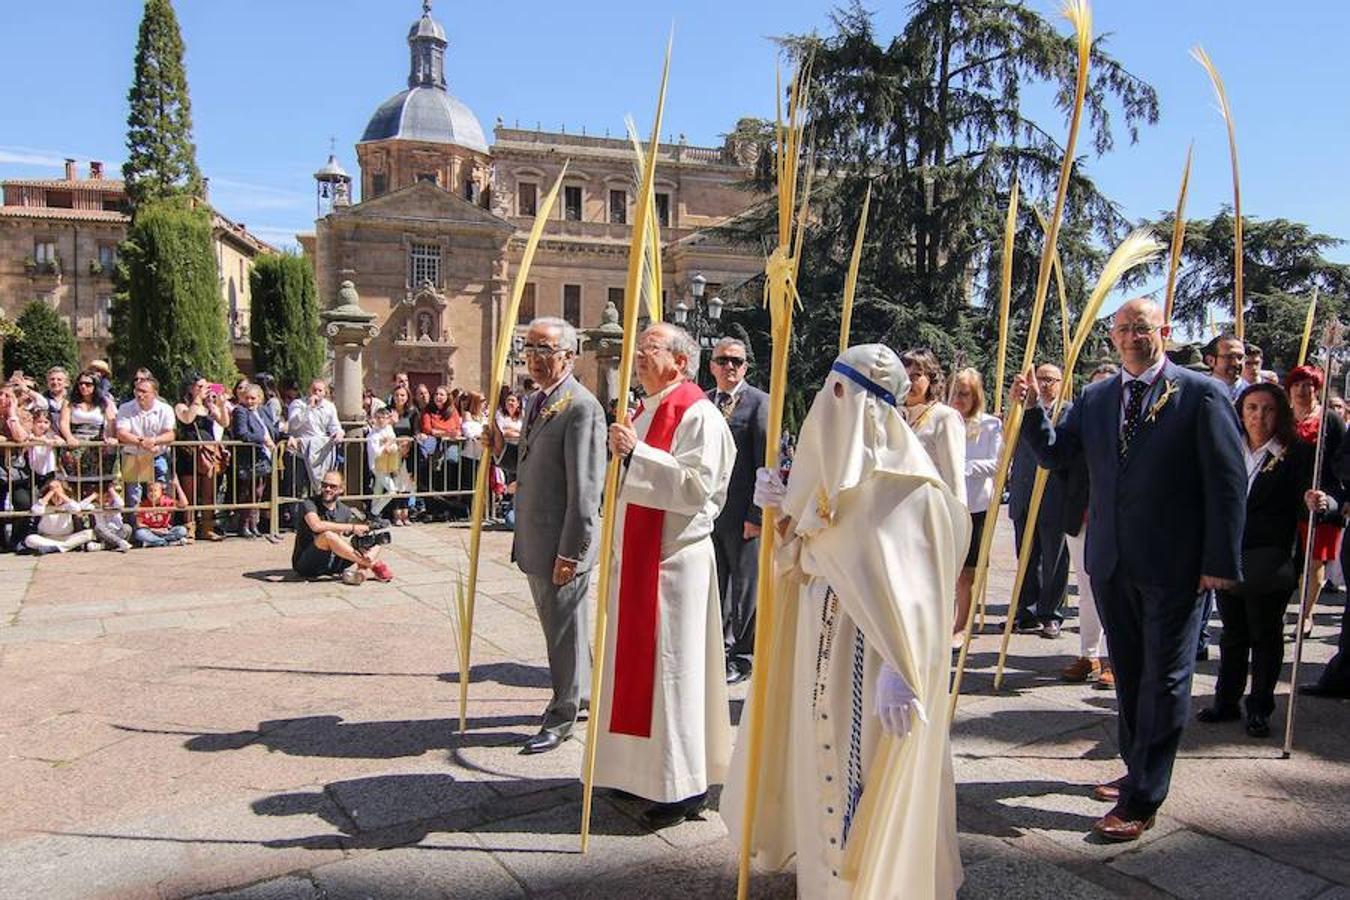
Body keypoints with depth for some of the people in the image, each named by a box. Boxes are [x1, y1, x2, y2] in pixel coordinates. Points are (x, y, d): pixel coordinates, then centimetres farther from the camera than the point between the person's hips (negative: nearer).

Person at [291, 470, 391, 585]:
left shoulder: (344, 510, 7)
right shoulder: (309, 504, -10)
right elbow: (317, 526, -30)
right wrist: (352, 527, -26)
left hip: (332, 563, 6)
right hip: (306, 564, -6)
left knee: (374, 544, -3)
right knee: (327, 535, -33)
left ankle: (361, 571, -38)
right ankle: (374, 564, -27)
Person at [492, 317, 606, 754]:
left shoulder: (581, 407, -18)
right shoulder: (535, 400, 12)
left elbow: (585, 488, -21)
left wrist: (570, 552, -21)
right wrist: (502, 447, 2)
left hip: (563, 544, -9)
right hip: (534, 539, 9)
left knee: (565, 631, 5)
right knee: (560, 627, 22)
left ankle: (562, 717, 21)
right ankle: (583, 693, 40)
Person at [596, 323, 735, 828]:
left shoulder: (698, 415, -12)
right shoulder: (644, 412, 15)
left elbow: (698, 486, -24)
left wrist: (635, 453, -25)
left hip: (673, 562, -9)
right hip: (634, 558, 9)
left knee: (670, 668, -2)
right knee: (635, 662, 14)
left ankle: (684, 786, 11)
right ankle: (643, 769, 28)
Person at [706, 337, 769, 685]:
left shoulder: (759, 403, -6)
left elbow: (767, 463, -10)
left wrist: (757, 514, -13)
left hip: (742, 513, -5)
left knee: (745, 586, 7)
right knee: (714, 585, 14)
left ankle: (743, 655, 20)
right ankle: (719, 647, 29)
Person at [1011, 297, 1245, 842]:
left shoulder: (1201, 394, -7)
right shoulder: (1096, 398, 8)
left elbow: (1228, 482, -8)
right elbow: (1055, 455, 11)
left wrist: (1221, 562, -11)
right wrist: (1030, 409, -6)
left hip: (1174, 567, -5)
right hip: (1111, 564, 6)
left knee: (1163, 679, 2)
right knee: (1128, 674, 18)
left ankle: (1141, 801, 9)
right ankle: (1139, 771, 35)